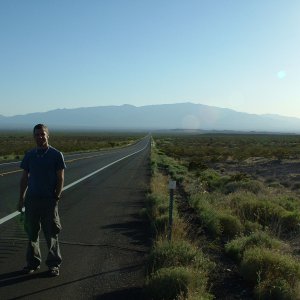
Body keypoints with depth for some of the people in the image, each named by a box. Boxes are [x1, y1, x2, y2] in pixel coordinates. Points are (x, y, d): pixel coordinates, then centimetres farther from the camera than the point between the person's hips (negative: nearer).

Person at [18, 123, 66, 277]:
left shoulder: (56, 155, -4)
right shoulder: (29, 155, 6)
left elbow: (60, 179, -2)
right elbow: (24, 178, 11)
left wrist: (57, 197, -9)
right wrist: (21, 198, 8)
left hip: (49, 200, -3)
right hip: (31, 199, 3)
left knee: (51, 233, 5)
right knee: (31, 232, 11)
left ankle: (54, 264, 18)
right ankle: (33, 262, 26)